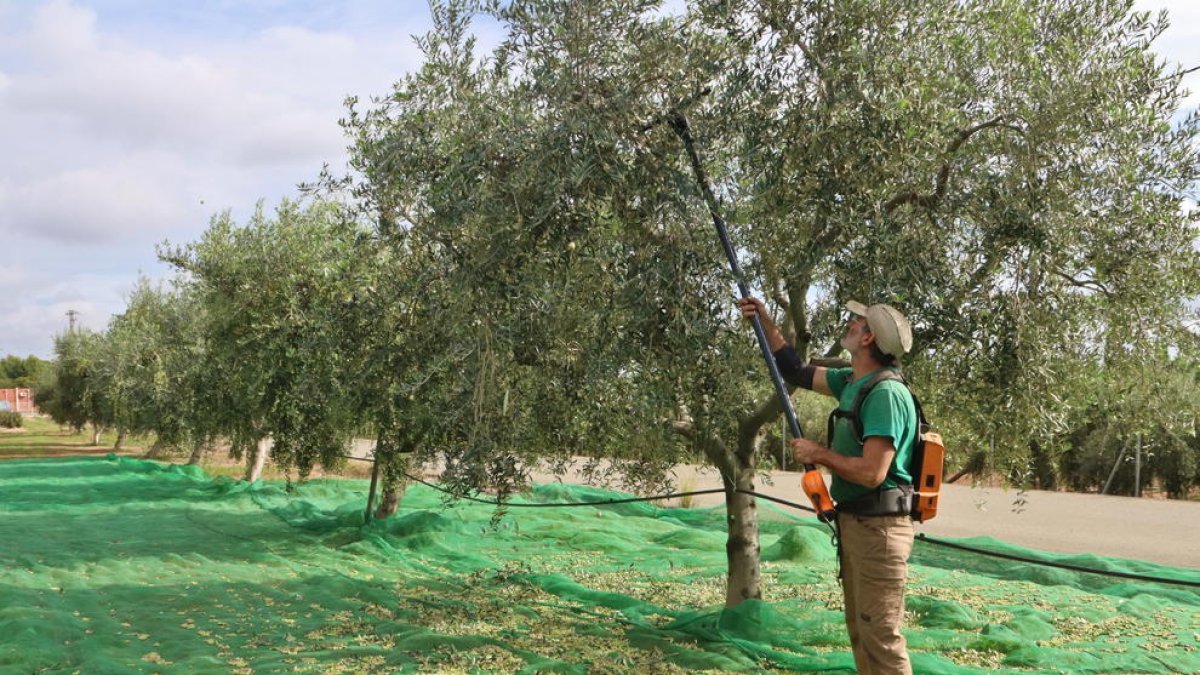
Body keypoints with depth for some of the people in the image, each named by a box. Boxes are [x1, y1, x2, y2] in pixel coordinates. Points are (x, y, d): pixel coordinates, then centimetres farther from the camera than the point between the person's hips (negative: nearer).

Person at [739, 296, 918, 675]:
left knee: (881, 637, -6)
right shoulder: (851, 383, 9)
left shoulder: (885, 393, -20)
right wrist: (764, 320, 16)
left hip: (878, 527, -10)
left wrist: (818, 454, -14)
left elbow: (871, 473, -28)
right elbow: (796, 371, 22)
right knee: (860, 633, 17)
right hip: (853, 522, 10)